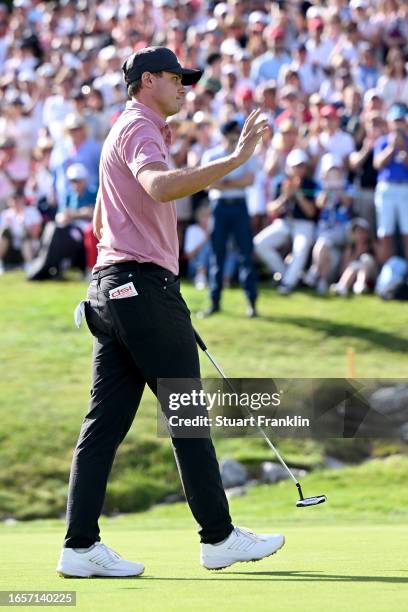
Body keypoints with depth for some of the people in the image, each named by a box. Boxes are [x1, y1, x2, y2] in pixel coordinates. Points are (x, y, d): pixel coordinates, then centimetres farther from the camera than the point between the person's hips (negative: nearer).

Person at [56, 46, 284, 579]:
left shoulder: (124, 131, 24)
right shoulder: (140, 129, -8)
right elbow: (160, 186, -31)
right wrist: (234, 160, -36)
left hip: (108, 288, 10)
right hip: (144, 285, -10)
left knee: (105, 421, 3)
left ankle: (81, 546, -1)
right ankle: (219, 536, 1)